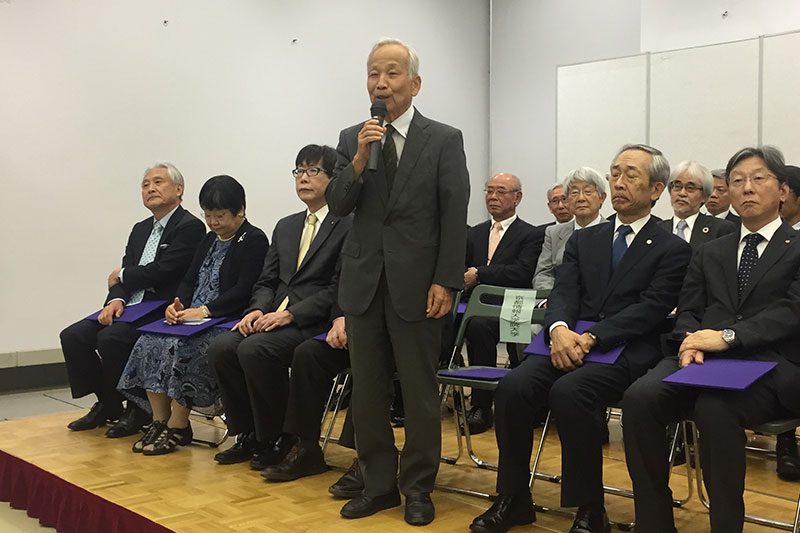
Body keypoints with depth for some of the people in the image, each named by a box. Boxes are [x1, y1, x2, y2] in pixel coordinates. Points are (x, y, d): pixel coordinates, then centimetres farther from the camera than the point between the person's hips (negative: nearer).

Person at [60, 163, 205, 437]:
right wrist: (116, 299, -9)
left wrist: (122, 276, -1)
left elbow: (161, 271, -17)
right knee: (73, 336, -6)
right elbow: (124, 273, 13)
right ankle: (107, 404, 9)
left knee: (111, 337, -28)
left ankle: (138, 408, -8)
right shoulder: (141, 229, 21)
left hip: (163, 310, -8)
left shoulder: (190, 227, -7)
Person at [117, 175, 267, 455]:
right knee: (150, 343, -14)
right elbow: (189, 280, 17)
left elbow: (244, 290, -15)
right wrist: (177, 306, -5)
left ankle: (178, 426, -18)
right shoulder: (209, 240, 21)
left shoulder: (254, 240, -5)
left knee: (181, 347, -29)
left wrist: (204, 310, -22)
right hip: (194, 318, 8)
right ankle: (159, 421, -10)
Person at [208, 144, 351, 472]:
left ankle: (275, 439, -10)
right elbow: (267, 281, 18)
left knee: (255, 349, -30)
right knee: (220, 348, -16)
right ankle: (248, 435, 0)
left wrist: (290, 313, -18)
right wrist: (258, 309, -3)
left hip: (313, 322, -7)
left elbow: (338, 289, -12)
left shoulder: (347, 226, -4)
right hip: (275, 317, 7)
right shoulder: (285, 227, 21)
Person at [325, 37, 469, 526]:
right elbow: (338, 205, 2)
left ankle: (418, 486, 18)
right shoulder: (352, 138, 9)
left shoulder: (444, 139, -1)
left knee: (420, 390, 4)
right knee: (367, 390, 10)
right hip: (364, 280, 4)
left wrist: (445, 282, -10)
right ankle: (379, 482, 24)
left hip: (417, 283, -3)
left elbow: (455, 217, -4)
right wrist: (359, 160, -14)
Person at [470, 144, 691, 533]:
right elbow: (562, 294, 8)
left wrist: (591, 338, -19)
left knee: (569, 391, -33)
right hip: (568, 342, 5)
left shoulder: (672, 250, 5)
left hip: (626, 352, -4)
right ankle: (513, 500, -7)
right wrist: (559, 329, -15)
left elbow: (650, 310, -8)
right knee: (512, 387, -23)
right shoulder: (583, 240, 20)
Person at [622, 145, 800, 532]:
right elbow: (687, 311, 15)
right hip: (703, 359, 4)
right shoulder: (710, 253, 24)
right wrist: (690, 340, -9)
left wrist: (728, 336, -20)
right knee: (639, 398, -26)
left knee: (714, 408, -37)